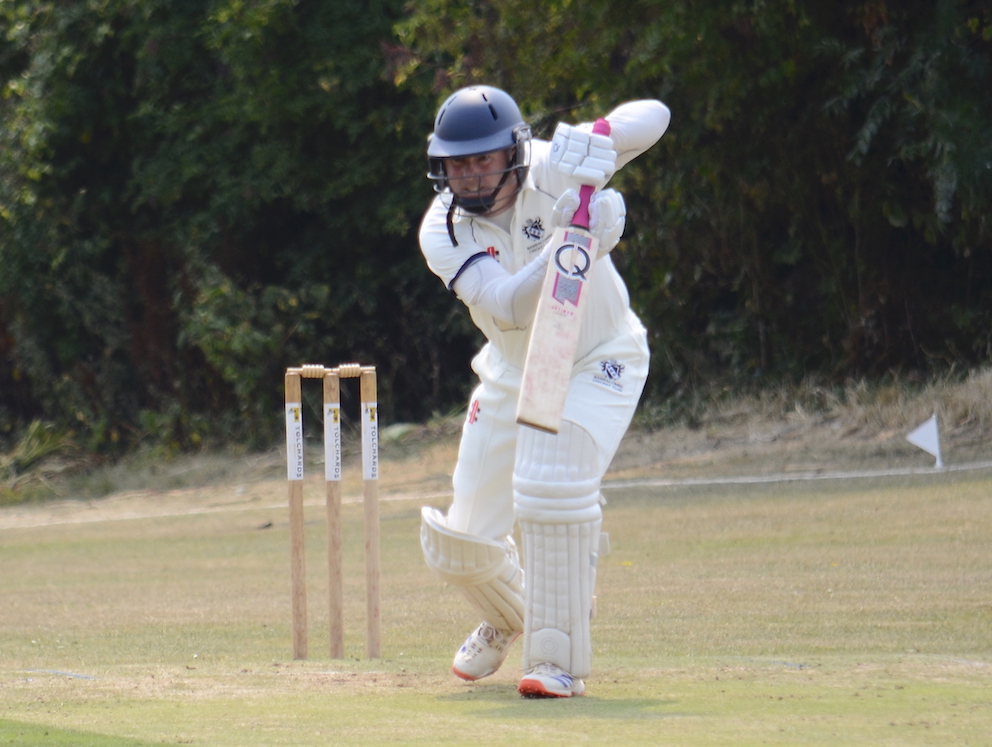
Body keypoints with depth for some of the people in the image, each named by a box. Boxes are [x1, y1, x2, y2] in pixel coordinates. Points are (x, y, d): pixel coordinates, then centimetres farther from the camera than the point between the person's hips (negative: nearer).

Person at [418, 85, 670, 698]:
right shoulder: (444, 232, -17)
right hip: (512, 375, 4)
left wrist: (594, 140, -43)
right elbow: (509, 305, -32)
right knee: (461, 542, 4)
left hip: (597, 364, -4)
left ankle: (561, 660, -19)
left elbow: (653, 117, -24)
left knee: (553, 483, -31)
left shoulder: (553, 171, -19)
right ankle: (507, 617, 41)